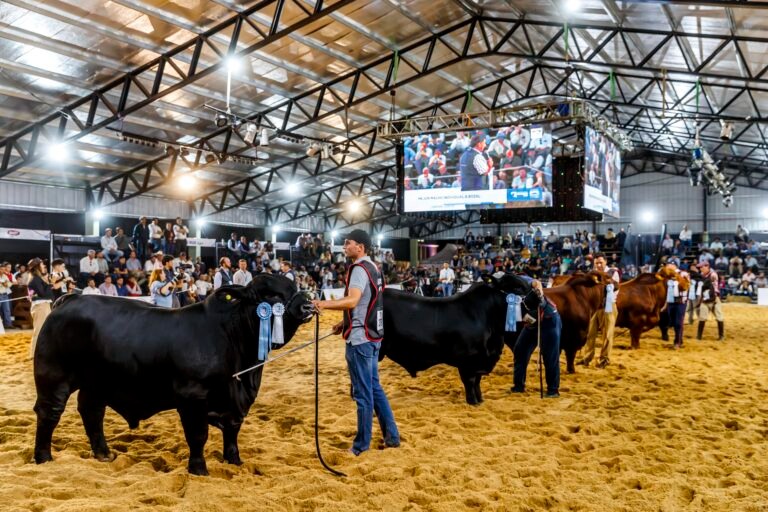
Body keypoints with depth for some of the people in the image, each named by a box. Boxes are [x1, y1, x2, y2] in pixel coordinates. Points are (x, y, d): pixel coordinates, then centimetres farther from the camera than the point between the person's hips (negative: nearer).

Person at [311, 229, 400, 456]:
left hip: (360, 339, -10)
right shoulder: (373, 268, 15)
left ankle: (362, 444, 9)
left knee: (363, 393, -1)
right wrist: (346, 323, 21)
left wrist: (325, 304, -40)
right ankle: (391, 436, 23)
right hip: (372, 335, 10)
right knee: (374, 387, 18)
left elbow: (352, 300, -31)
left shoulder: (359, 269, -15)